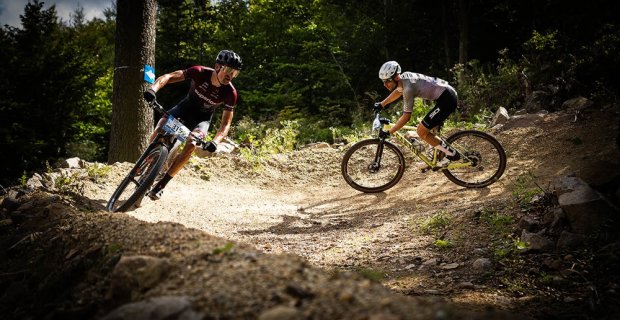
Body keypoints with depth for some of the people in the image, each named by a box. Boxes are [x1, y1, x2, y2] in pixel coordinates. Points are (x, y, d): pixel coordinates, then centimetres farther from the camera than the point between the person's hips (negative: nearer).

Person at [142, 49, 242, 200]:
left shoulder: (230, 93, -26)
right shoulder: (200, 72, -26)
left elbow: (226, 124, -21)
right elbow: (169, 76, -24)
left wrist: (215, 142, -40)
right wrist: (153, 89, -44)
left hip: (202, 118, -1)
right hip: (184, 108, 1)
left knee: (191, 145, -28)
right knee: (157, 135, -21)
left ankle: (161, 184, -15)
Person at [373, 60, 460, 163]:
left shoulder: (408, 88, -22)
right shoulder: (404, 77, 4)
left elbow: (406, 117, -19)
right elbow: (398, 91, 29)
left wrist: (388, 133, -14)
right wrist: (381, 104, 31)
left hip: (446, 99, -10)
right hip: (448, 94, 10)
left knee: (422, 131, -8)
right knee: (424, 129, 18)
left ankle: (452, 154, -3)